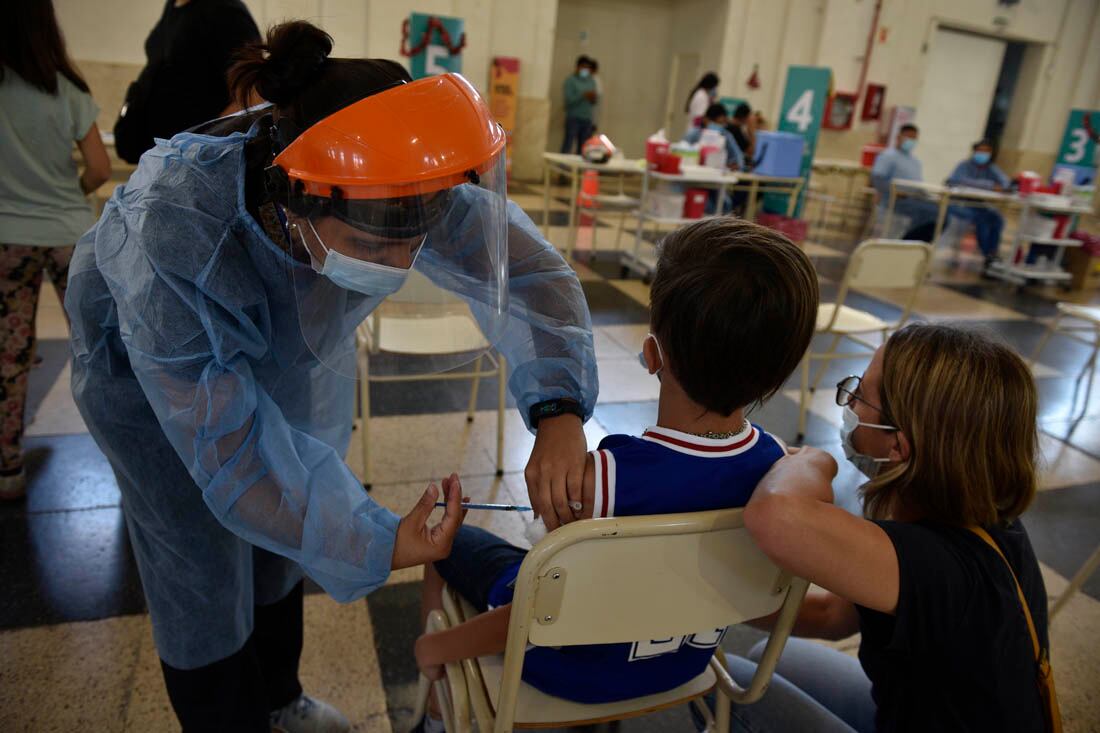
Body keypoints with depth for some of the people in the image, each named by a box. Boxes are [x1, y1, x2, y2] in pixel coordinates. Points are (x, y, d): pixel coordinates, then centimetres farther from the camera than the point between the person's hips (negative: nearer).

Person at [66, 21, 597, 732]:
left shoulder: (399, 186, -34)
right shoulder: (169, 234, -43)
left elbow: (526, 266, -26)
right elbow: (230, 449, -36)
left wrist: (559, 412, -40)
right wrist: (379, 547, -38)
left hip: (295, 348, 4)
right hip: (146, 359, -3)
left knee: (286, 535, 16)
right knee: (205, 569, 2)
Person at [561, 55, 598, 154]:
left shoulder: (591, 81, 14)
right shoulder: (571, 80, -2)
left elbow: (595, 101, 16)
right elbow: (569, 99, -11)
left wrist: (594, 97, -7)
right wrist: (583, 95, -20)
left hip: (587, 119, 5)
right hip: (573, 118, -5)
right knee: (568, 145, -8)